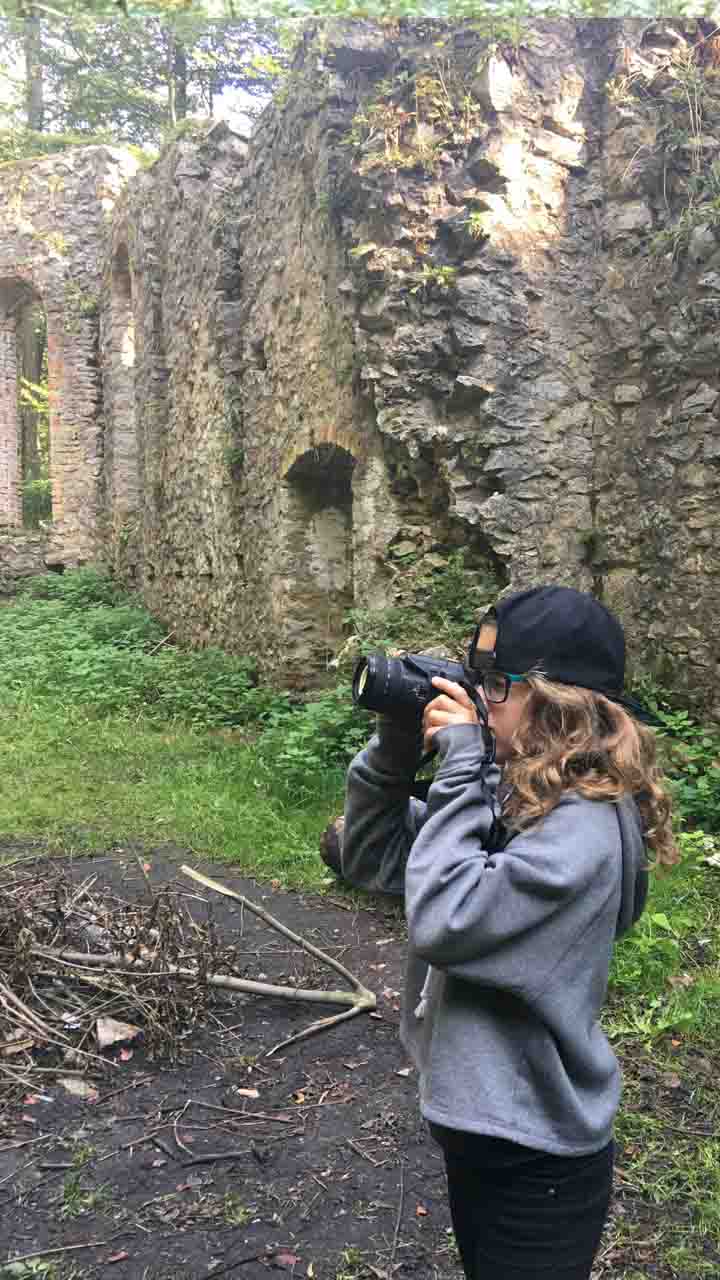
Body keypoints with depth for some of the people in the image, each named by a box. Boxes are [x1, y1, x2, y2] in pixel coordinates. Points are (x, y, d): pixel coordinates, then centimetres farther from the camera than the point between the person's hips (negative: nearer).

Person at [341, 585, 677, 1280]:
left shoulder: (585, 827, -26)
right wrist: (396, 742, -9)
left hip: (538, 1153, -8)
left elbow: (442, 922, -31)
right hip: (480, 1116, 8)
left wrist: (459, 764, -25)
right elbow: (371, 860, 4)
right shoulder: (504, 789, -1)